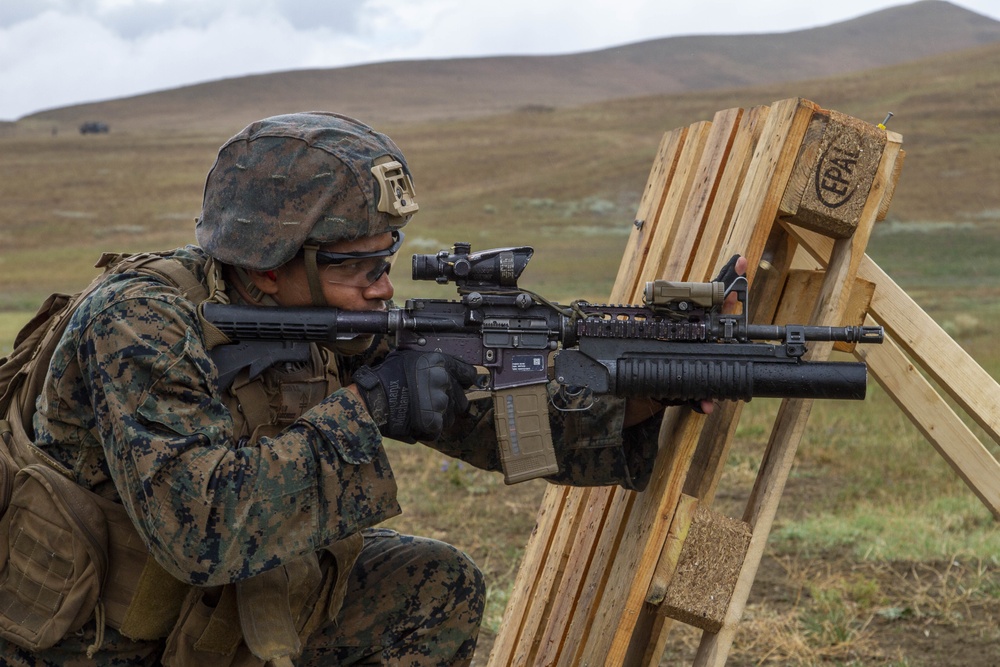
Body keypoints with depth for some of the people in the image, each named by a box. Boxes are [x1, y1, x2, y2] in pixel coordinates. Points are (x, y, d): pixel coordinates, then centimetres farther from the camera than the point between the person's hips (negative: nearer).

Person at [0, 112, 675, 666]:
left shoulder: (334, 318, -9)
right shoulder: (139, 324, -29)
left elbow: (482, 413, -3)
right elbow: (202, 526, -40)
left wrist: (640, 398, -15)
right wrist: (365, 405, -33)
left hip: (230, 599, 7)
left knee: (439, 586, 0)